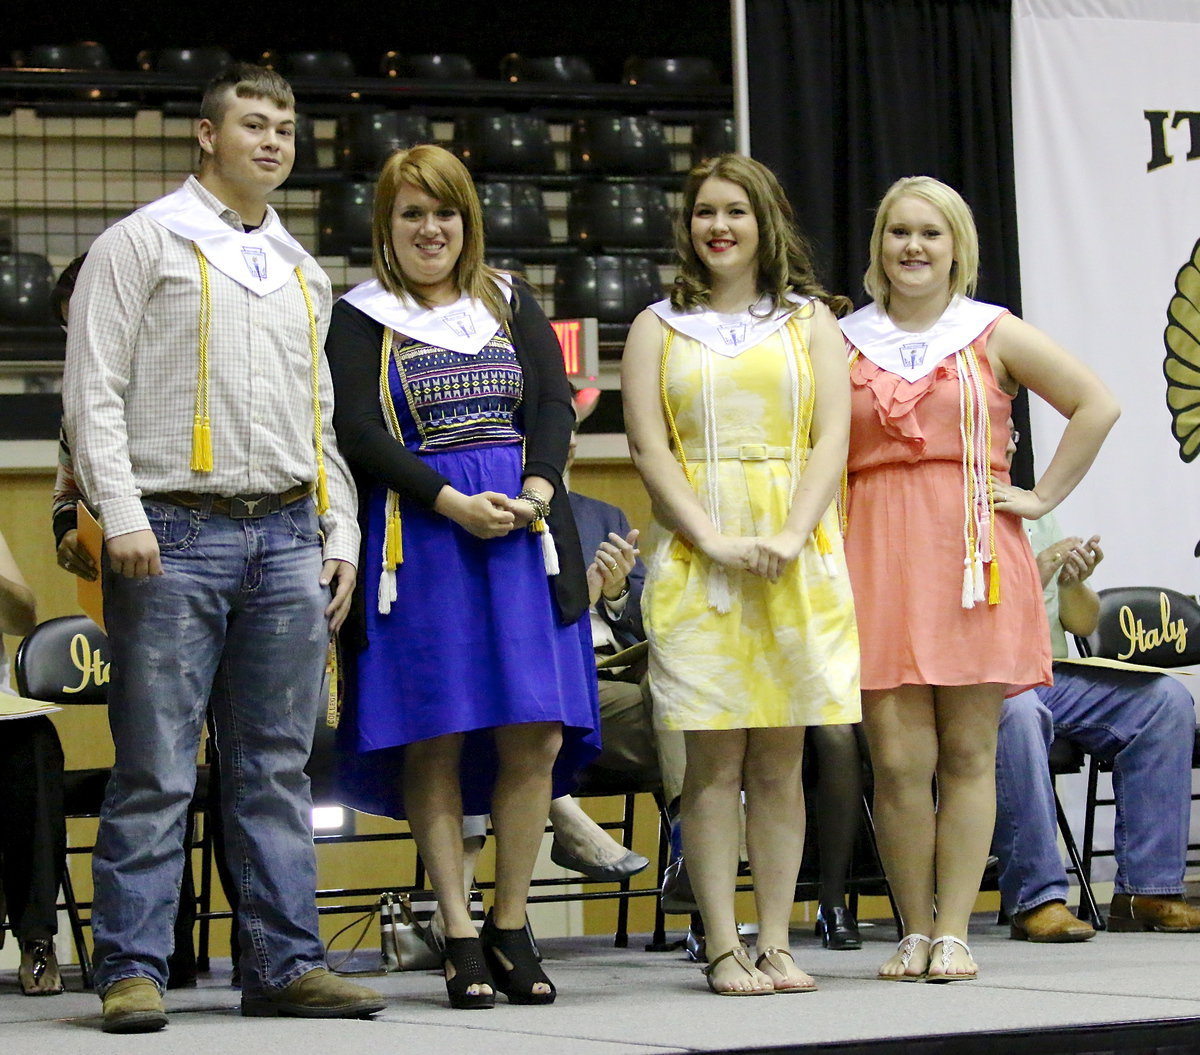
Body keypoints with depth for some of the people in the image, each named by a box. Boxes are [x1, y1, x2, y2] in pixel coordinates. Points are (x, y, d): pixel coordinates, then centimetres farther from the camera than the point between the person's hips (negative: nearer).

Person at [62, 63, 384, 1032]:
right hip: (177, 536, -5)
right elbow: (94, 392, -3)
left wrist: (340, 534, 12)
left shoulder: (302, 272, 21)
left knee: (278, 769, 5)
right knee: (156, 771, -6)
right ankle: (133, 971, -2)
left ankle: (286, 963, 9)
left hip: (288, 539, 5)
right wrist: (121, 515, -14)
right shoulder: (143, 244, 4)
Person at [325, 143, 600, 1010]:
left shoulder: (513, 305, 16)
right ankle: (460, 936, 1)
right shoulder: (360, 320, 6)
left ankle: (512, 929, 7)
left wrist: (537, 490, -11)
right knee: (435, 739, -4)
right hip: (419, 541, -3)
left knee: (536, 737, -3)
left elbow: (556, 403, 8)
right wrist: (451, 501, -15)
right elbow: (357, 430, -5)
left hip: (525, 533, 3)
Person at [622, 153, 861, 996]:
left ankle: (776, 942, 6)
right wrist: (714, 539, -13)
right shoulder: (658, 328, 10)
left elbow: (832, 437, 3)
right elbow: (649, 448, 1)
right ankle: (724, 949, -1)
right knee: (714, 761, -3)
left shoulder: (809, 320, 12)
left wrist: (791, 535, -12)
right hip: (695, 556, -1)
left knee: (780, 760, 2)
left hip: (795, 557, 1)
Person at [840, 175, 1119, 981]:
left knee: (967, 755, -2)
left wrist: (1044, 496, 1)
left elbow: (1097, 405, 6)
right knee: (898, 760, -5)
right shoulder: (844, 341, 11)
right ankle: (915, 932, 5)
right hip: (877, 556, 1)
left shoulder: (993, 334, 8)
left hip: (973, 553, -1)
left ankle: (954, 933, 2)